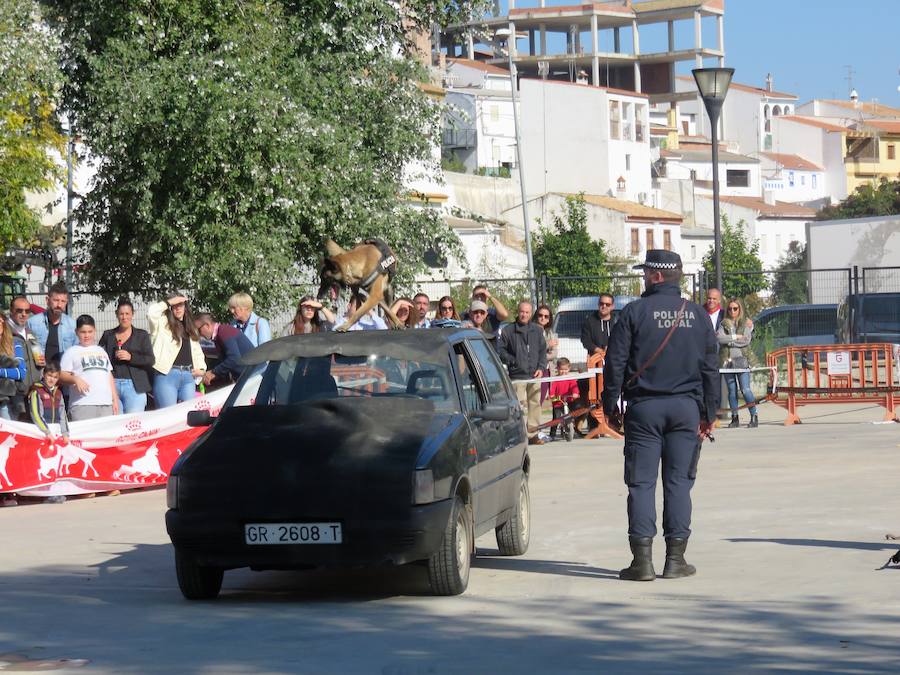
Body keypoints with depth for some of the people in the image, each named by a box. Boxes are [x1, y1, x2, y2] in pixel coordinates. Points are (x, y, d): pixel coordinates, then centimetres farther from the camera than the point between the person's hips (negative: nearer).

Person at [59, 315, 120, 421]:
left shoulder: (101, 351, 26)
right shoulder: (71, 352, 10)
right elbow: (62, 376, 1)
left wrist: (115, 400, 18)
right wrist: (75, 379, -19)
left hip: (106, 404, 5)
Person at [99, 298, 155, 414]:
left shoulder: (142, 335, 11)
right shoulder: (108, 335, 17)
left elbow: (150, 360, 2)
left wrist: (131, 357, -11)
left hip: (134, 386, -2)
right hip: (112, 383, 2)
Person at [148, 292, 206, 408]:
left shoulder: (190, 328, 21)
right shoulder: (163, 323, 2)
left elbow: (197, 351, 27)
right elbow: (151, 312, -20)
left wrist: (201, 368, 10)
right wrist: (169, 302, -10)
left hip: (188, 376, 6)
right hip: (167, 375, -6)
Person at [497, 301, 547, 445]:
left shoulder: (537, 330, 14)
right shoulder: (508, 331, 5)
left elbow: (543, 351, 15)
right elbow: (500, 350, 6)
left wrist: (541, 368, 2)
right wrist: (512, 361, -7)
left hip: (534, 374, 3)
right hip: (517, 375, -3)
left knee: (535, 403, 4)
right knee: (519, 404, -10)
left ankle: (533, 433, 11)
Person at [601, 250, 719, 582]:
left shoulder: (635, 312, -5)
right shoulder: (697, 315, 6)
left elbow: (615, 361, -5)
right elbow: (710, 367, 9)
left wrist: (610, 405, 5)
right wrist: (708, 413, 15)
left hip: (644, 407, -2)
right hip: (686, 407, 3)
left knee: (641, 483, 0)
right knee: (679, 482, 5)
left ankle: (643, 560, -4)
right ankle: (675, 559, 3)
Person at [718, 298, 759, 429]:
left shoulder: (746, 323, 8)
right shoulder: (724, 323, 12)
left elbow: (746, 340, -6)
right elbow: (720, 338, -5)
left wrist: (728, 341, -6)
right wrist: (735, 337, -10)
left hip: (741, 360, -2)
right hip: (727, 360, 2)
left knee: (745, 389, -11)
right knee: (731, 390, 4)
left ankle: (754, 417, -6)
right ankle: (735, 418, 9)